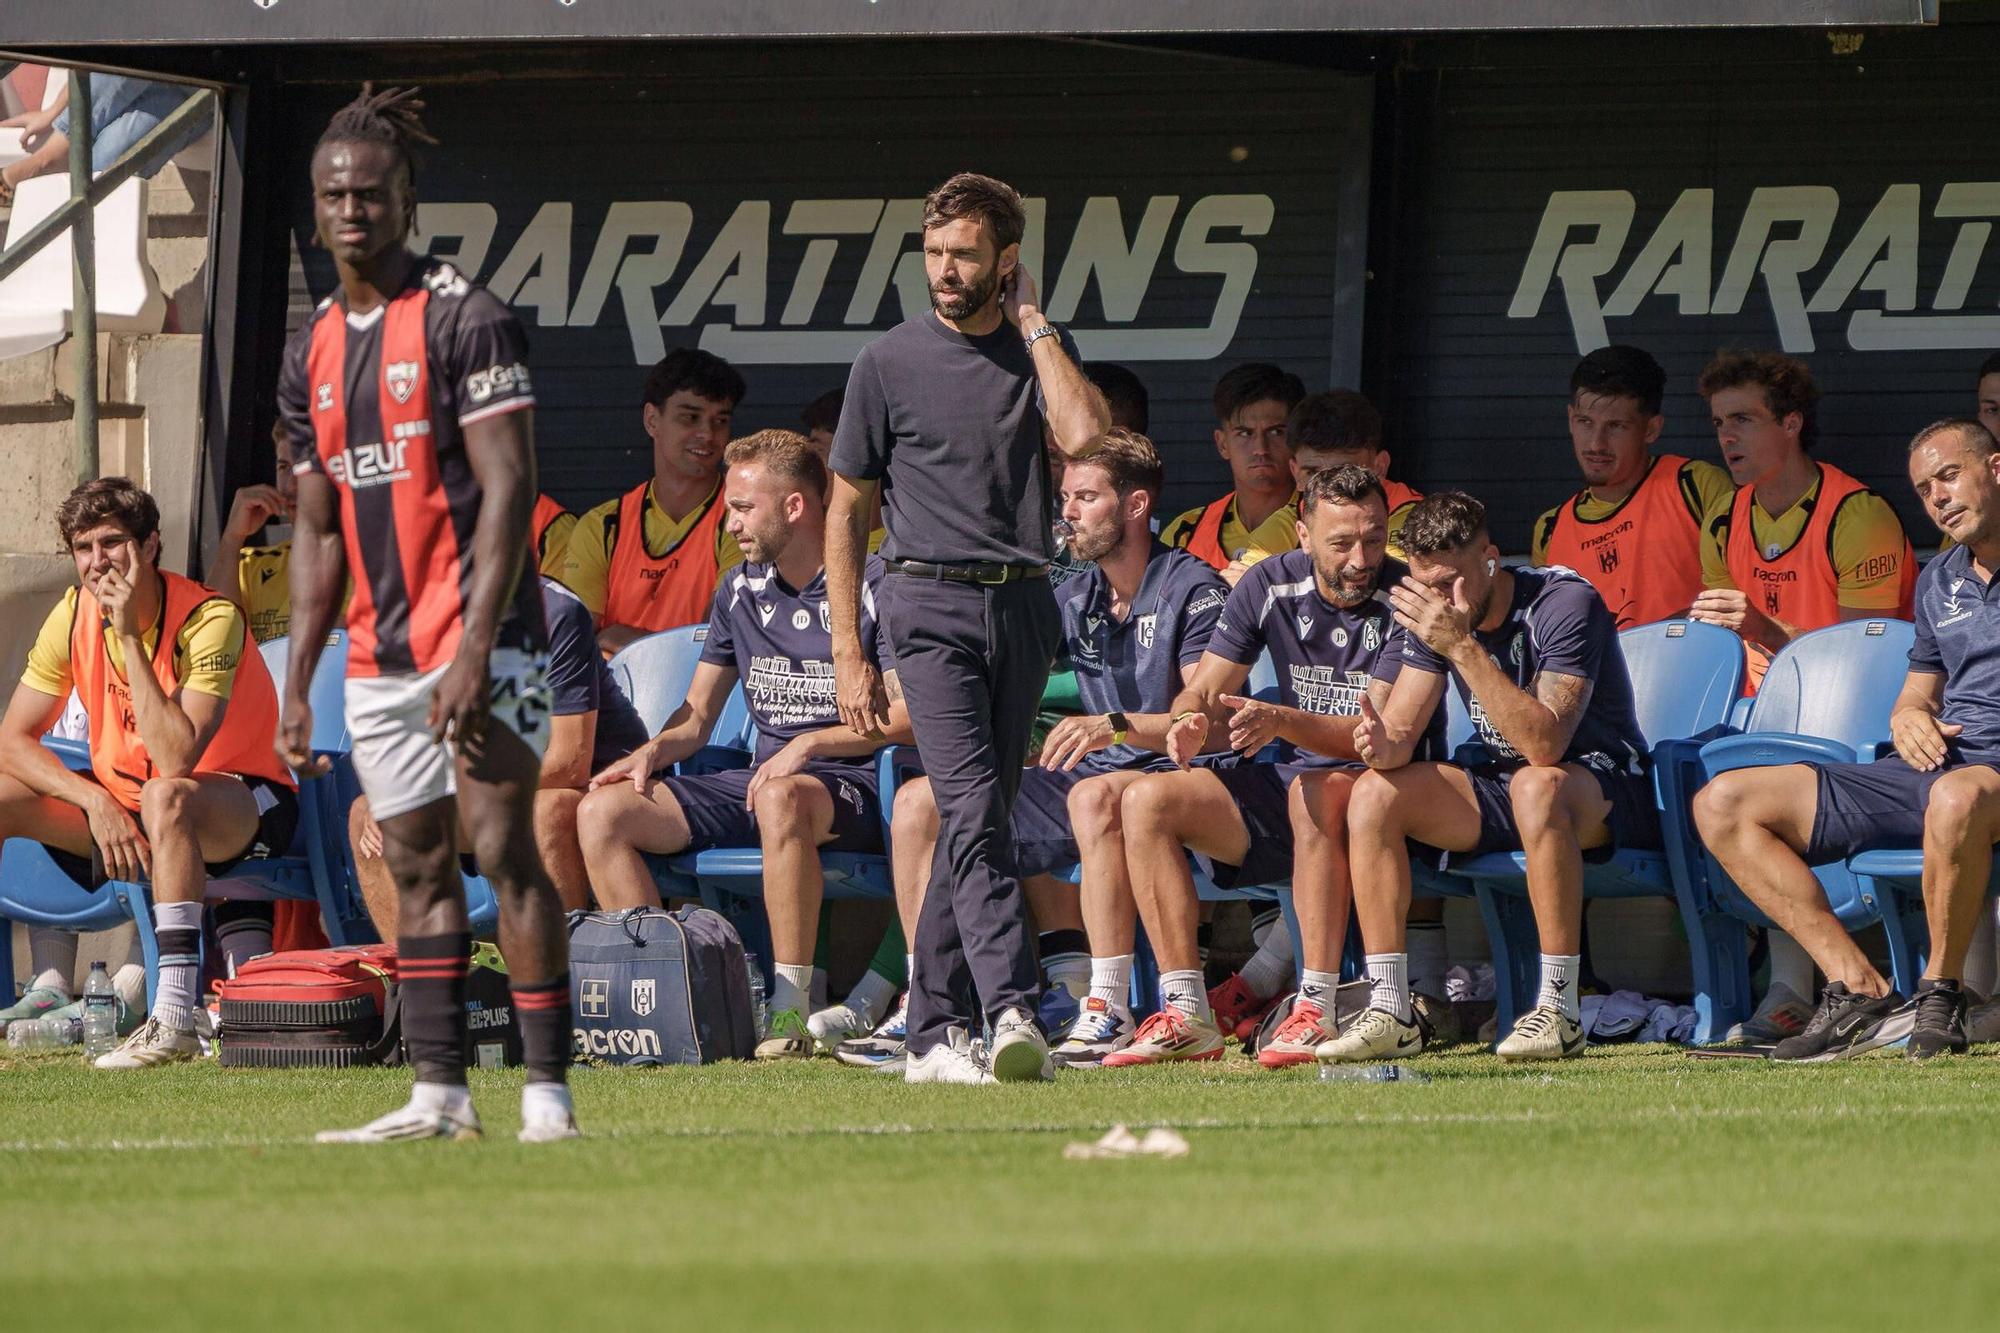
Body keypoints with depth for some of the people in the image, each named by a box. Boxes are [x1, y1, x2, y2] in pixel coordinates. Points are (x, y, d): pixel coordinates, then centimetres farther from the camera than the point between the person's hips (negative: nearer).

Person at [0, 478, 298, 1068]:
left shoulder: (209, 619, -24)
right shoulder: (74, 616, -6)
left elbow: (177, 760, -34)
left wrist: (130, 637, -33)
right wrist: (96, 802, -22)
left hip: (244, 809, -6)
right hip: (120, 804, 6)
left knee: (164, 798, -40)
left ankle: (175, 1019, -44)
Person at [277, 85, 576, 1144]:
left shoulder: (463, 319, -7)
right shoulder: (313, 351, 14)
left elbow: (507, 488, -14)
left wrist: (475, 646, -21)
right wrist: (295, 683, 13)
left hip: (478, 635, -7)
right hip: (379, 652, 7)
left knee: (501, 849, -12)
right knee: (415, 867, 7)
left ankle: (547, 1092, -12)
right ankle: (440, 1095, 10)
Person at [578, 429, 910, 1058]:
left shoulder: (872, 588, -4)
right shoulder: (741, 592, 15)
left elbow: (909, 717, -11)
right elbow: (697, 715, 19)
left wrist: (810, 744, -21)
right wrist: (654, 750, -3)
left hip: (853, 782, -7)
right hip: (758, 780, 7)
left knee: (782, 799, -43)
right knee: (603, 810, -12)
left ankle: (791, 1010, -39)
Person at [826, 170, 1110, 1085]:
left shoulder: (1040, 350, 10)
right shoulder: (890, 363, 3)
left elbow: (1082, 433, -12)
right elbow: (845, 511, 6)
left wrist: (1033, 321, -3)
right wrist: (848, 655, -1)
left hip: (1023, 606, 4)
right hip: (933, 604, -3)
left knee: (976, 822, 7)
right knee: (973, 812, -18)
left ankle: (932, 1034, 12)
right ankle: (1012, 1013, -30)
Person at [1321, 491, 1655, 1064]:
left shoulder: (1565, 605, -22)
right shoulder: (1431, 616, -1)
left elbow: (1546, 743, -34)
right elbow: (1399, 731, -4)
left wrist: (1463, 648, -38)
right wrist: (1383, 746, -29)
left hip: (1606, 786, -7)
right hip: (1497, 788, 7)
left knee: (1536, 785, -40)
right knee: (1373, 794, -13)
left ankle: (1558, 1010, -36)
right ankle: (1389, 1012, -16)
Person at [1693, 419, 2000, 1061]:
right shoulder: (1939, 581, 23)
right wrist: (1909, 716, 6)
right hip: (1932, 767, 8)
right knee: (1722, 805, -3)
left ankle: (1942, 992, -26)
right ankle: (1862, 990, -17)